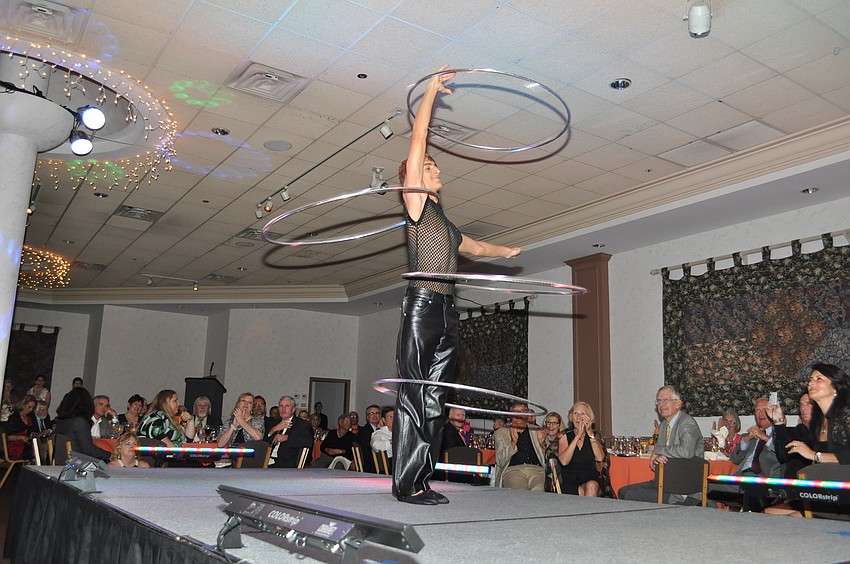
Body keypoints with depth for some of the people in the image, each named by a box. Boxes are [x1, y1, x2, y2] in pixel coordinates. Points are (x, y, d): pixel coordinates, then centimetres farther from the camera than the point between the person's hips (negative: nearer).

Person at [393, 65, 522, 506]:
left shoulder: (446, 224, 25)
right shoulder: (415, 202, 5)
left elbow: (475, 248, 44)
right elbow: (417, 141, -1)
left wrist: (507, 251, 58)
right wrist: (430, 93, 2)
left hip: (447, 313, 8)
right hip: (422, 306, -7)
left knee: (434, 400, 4)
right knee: (413, 395, -9)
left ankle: (422, 481, 7)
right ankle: (406, 483, -7)